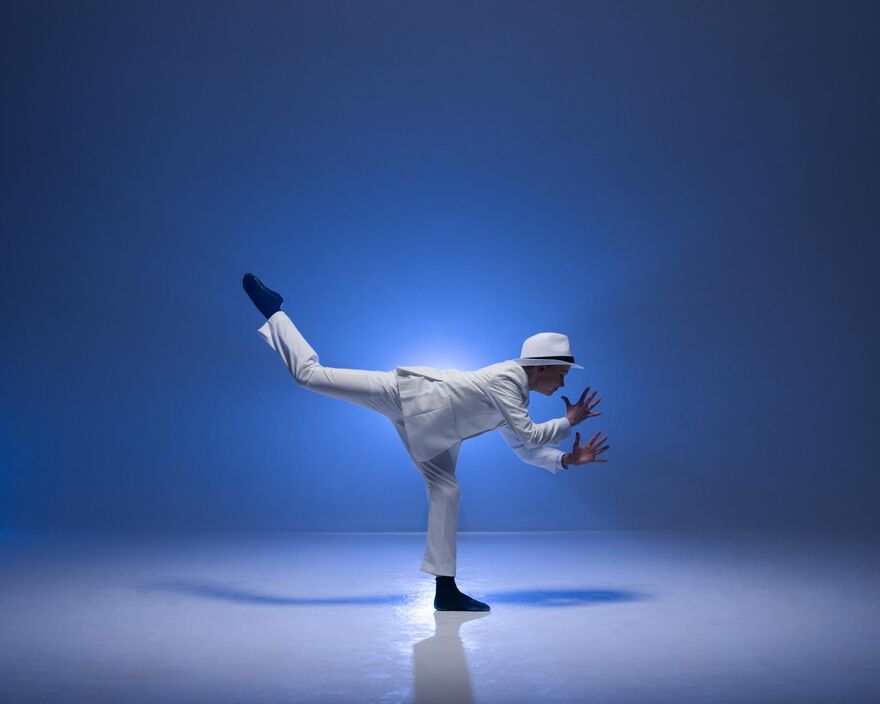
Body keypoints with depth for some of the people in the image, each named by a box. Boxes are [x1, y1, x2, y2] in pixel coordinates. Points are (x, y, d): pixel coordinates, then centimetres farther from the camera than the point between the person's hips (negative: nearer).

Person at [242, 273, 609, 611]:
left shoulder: (518, 395, 9)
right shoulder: (506, 378, -19)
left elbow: (524, 449, 16)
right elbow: (529, 436, -24)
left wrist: (566, 459, 7)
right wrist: (569, 421, -13)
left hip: (426, 429, 9)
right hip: (408, 395, -9)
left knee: (446, 491, 2)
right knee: (310, 373, -7)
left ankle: (446, 590, 7)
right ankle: (272, 310, 13)